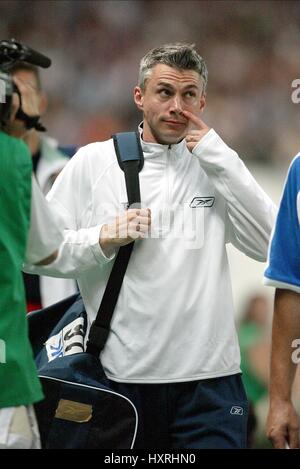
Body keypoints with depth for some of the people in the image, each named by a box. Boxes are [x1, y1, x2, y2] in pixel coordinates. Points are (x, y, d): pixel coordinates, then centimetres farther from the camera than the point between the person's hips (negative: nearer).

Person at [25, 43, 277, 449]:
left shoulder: (214, 166, 10)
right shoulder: (93, 163, 5)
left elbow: (270, 244, -4)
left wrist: (218, 157, -5)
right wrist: (103, 240, -13)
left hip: (209, 376, 1)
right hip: (122, 375, -1)